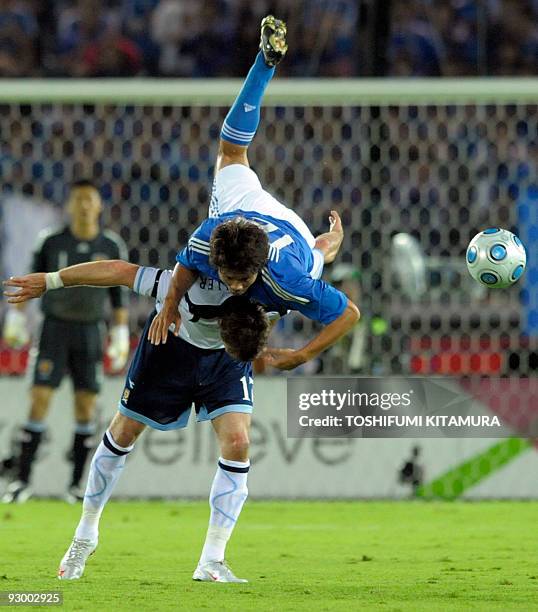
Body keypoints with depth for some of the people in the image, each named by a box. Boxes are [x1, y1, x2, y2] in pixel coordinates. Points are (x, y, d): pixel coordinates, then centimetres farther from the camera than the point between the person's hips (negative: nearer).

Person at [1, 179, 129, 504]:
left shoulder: (112, 247, 0)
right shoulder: (52, 242, -3)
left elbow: (119, 294, 6)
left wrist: (121, 335, 2)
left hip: (90, 333, 1)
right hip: (55, 328, -1)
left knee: (86, 406, 1)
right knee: (40, 400, -9)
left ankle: (76, 485, 8)